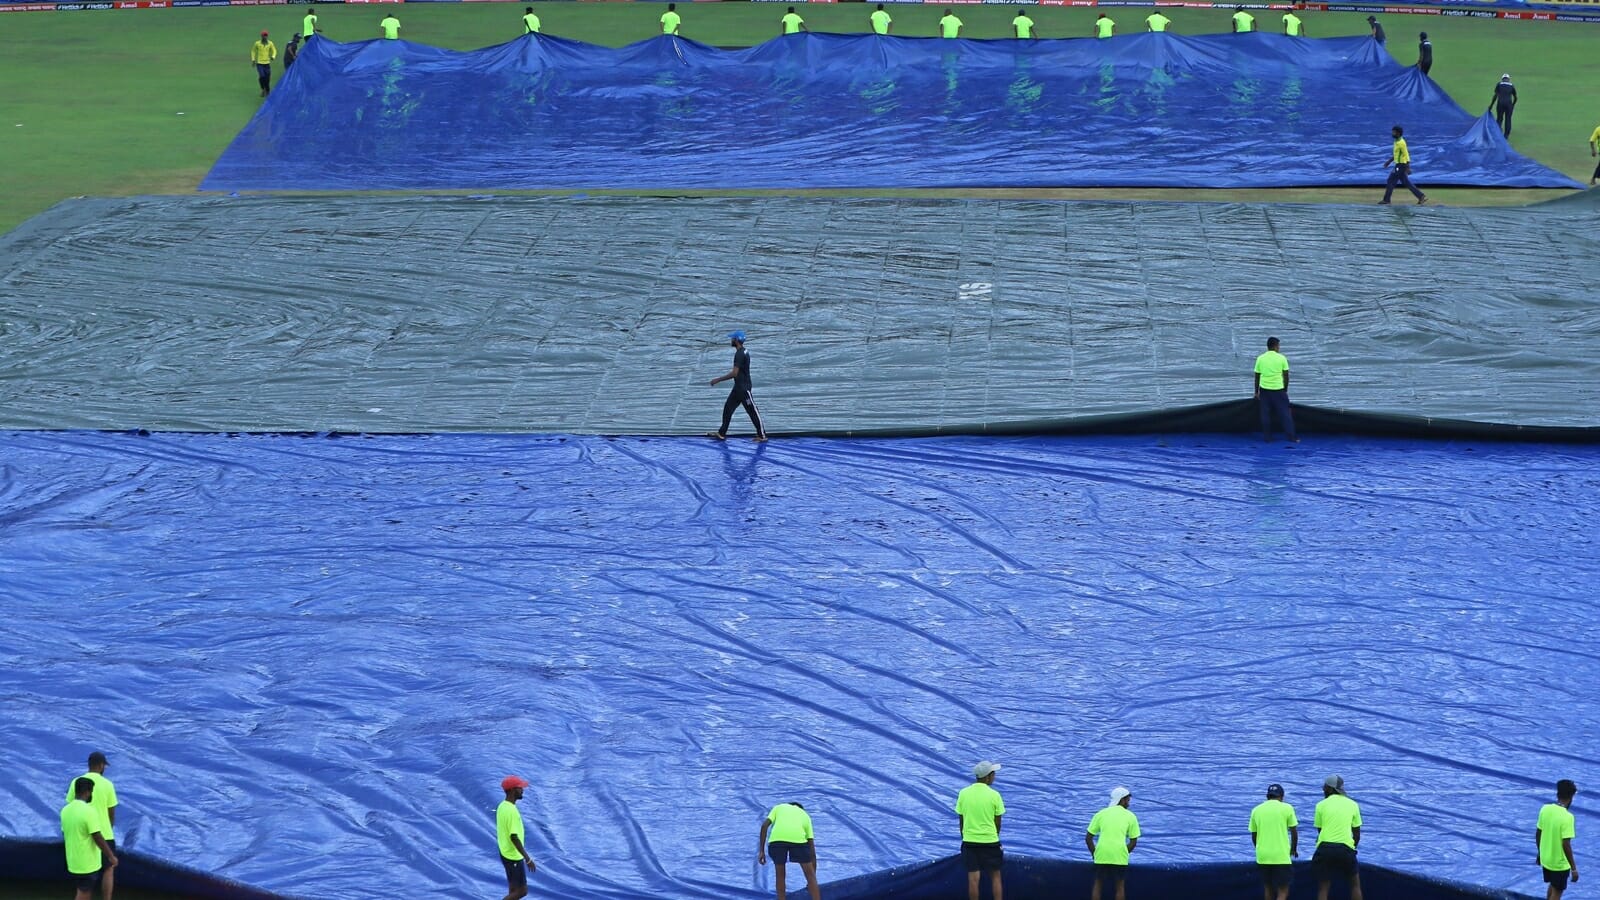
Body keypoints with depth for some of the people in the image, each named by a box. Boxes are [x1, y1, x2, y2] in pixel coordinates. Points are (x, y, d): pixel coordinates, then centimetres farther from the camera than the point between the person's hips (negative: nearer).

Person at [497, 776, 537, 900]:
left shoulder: (503, 806, 5)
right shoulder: (511, 811, -25)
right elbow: (514, 837, -27)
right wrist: (528, 859, -23)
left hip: (506, 854, 10)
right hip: (513, 857, -10)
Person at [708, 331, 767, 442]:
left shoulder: (740, 354, -21)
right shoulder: (744, 352, 10)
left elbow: (734, 373, -25)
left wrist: (718, 380, -19)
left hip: (743, 388, -10)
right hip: (738, 387, 10)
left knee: (752, 411, -1)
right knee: (728, 408, 12)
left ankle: (762, 436, 6)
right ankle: (722, 433, 16)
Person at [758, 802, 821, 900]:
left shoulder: (778, 808, 37)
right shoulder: (805, 815, 36)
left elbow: (764, 825, 17)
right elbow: (812, 849, 32)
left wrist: (761, 851, 18)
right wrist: (813, 879, 36)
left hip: (776, 838, 0)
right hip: (798, 839, 0)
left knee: (780, 875, 22)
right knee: (810, 875, 14)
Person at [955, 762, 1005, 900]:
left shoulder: (963, 793, -3)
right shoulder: (994, 795, -10)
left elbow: (961, 820, 4)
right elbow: (998, 822, -2)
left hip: (969, 841, 2)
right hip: (990, 841, -2)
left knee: (973, 878, 4)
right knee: (995, 877, 11)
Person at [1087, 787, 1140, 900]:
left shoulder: (1100, 814, 12)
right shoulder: (1130, 816, 8)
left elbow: (1088, 838, 10)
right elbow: (1133, 842, 8)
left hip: (1101, 855, 1)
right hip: (1120, 856, -1)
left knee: (1098, 885, 14)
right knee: (1120, 886, 11)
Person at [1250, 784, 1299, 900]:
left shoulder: (1256, 810, 7)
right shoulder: (1286, 808, -1)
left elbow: (1253, 836, 13)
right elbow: (1294, 832, 3)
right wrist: (1294, 849, 21)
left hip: (1262, 857, 3)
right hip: (1281, 857, -3)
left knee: (1268, 888, 19)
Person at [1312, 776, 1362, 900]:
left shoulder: (1321, 805, 7)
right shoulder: (1352, 805, 11)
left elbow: (1320, 830, 13)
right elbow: (1357, 833, 13)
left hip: (1325, 847, -1)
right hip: (1346, 847, 1)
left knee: (1322, 887, 5)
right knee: (1355, 883, 17)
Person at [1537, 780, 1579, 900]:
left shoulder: (1545, 809, -6)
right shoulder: (1567, 817, -25)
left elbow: (1538, 833, 5)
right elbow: (1566, 845, -25)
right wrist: (1573, 868, -18)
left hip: (1545, 858, 6)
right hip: (1560, 863, -6)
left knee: (1552, 886, 27)